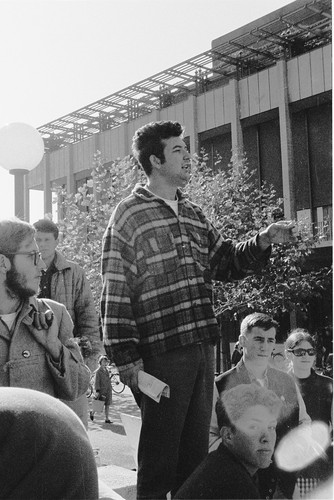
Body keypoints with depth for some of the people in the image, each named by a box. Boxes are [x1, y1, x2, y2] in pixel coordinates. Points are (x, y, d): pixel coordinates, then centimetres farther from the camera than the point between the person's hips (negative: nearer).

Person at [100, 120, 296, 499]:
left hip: (202, 348, 7)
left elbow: (226, 264, 19)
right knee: (159, 456, 4)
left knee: (195, 450, 16)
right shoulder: (129, 215, -5)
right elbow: (115, 292, -9)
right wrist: (126, 358, -14)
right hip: (161, 352, -6)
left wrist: (261, 242, 2)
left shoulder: (194, 214, 15)